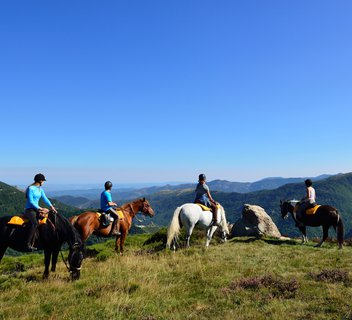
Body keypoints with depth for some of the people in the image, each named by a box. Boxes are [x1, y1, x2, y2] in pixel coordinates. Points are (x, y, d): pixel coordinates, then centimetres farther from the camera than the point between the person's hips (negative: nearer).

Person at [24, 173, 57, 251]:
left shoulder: (40, 189, 14)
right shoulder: (31, 188, -11)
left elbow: (45, 198, 6)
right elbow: (31, 201, -16)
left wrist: (51, 206, -9)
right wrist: (40, 209, -21)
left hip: (37, 209, 8)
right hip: (30, 209, -8)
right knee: (35, 223, -31)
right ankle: (28, 244, -29)